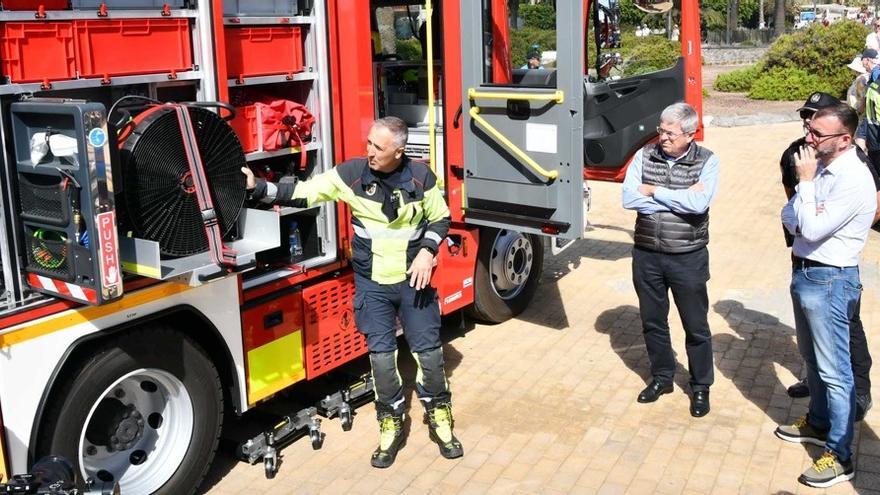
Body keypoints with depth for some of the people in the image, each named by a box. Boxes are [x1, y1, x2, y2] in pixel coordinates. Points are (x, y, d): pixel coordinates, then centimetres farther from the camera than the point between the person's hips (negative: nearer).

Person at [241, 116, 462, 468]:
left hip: (413, 280, 0)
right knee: (381, 356, 1)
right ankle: (391, 425, 20)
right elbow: (303, 193, -8)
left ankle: (439, 416, 27)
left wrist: (427, 251, -11)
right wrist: (259, 189, -18)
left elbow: (440, 218, 4)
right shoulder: (351, 174, -10)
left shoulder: (420, 176, -8)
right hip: (372, 284, 0)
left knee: (429, 350, 5)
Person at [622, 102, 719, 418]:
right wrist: (681, 198, -16)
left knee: (696, 326, 9)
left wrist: (654, 191, -16)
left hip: (688, 258, -3)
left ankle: (701, 386, 27)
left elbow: (699, 204, -25)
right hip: (647, 254, 3)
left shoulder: (707, 161, -9)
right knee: (652, 321, 16)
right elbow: (629, 199, -14)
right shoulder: (644, 156, -2)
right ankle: (662, 378, 35)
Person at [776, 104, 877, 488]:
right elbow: (789, 215, 8)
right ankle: (818, 423, 41)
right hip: (804, 271, 9)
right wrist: (804, 228, -14)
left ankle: (840, 456, 7)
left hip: (829, 281, -9)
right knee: (812, 359, 23)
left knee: (834, 370, -2)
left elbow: (812, 229, -24)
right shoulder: (820, 165, 5)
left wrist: (805, 181, -18)